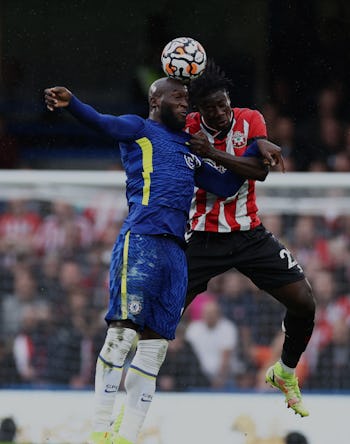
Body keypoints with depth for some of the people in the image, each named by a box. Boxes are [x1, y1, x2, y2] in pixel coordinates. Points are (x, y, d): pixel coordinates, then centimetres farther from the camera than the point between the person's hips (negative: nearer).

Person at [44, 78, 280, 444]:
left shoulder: (189, 149, 28)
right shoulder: (138, 130, 8)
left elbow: (225, 186, 32)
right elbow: (102, 122, -11)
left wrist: (256, 150, 22)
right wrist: (70, 103, -31)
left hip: (175, 251, 7)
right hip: (141, 240, -7)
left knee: (155, 345, 3)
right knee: (123, 332, -15)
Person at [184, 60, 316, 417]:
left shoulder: (250, 120, -5)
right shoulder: (186, 127, -7)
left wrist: (214, 153, -32)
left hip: (249, 235, 2)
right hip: (203, 237, -2)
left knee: (304, 301, -5)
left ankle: (285, 373, 20)